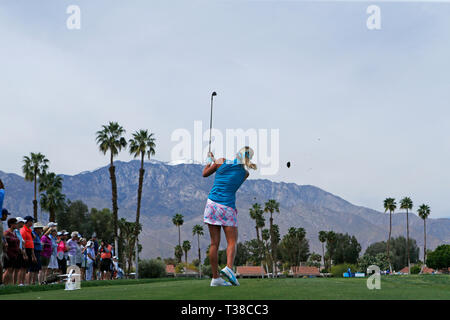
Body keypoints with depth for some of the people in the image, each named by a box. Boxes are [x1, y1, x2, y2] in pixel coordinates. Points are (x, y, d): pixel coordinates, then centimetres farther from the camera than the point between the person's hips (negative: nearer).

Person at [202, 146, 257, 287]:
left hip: (212, 203, 2)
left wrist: (209, 161, 31)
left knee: (214, 243, 5)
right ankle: (229, 267, -23)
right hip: (228, 207, -2)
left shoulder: (222, 162, -1)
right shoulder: (245, 173, 1)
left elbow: (205, 173, 12)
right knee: (232, 242, 4)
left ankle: (215, 277, 6)